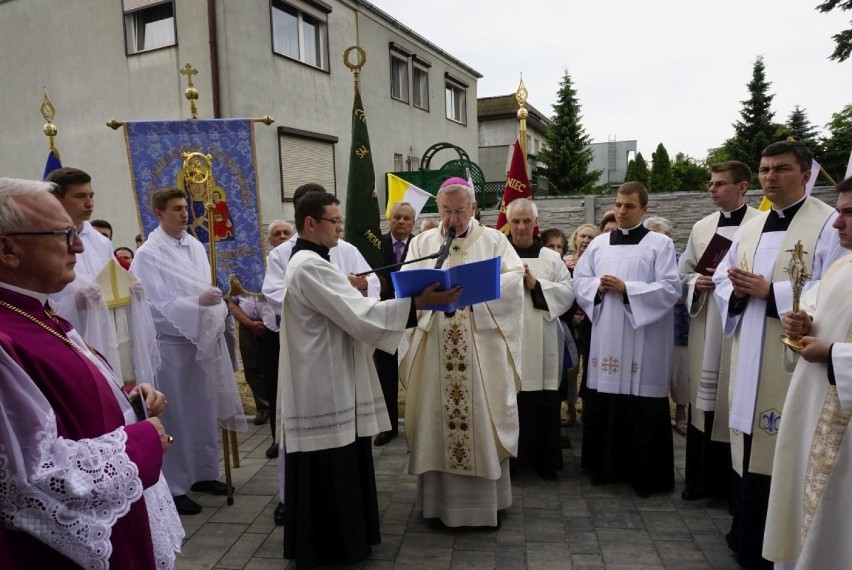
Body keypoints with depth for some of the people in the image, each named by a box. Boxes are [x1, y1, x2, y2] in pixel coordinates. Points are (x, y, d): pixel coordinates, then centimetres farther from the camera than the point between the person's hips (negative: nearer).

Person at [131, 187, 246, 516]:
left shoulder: (195, 246, 6)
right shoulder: (148, 254, -11)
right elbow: (156, 305, -14)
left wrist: (218, 324, 1)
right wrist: (199, 302, -25)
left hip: (205, 339, 6)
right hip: (172, 343, -6)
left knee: (205, 411, 14)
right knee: (177, 417, 3)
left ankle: (203, 473, 31)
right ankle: (175, 487, 17)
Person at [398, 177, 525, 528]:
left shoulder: (494, 240, 7)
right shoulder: (422, 242, 11)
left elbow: (514, 279, -5)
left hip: (483, 349, -1)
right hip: (435, 350, 1)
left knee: (482, 421, 5)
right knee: (437, 421, 6)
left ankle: (485, 500, 20)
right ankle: (439, 500, 21)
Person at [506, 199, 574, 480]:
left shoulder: (551, 258, 10)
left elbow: (568, 293, -1)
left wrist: (536, 284, -11)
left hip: (541, 345, 1)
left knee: (543, 405, 6)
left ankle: (544, 459, 21)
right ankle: (506, 457, 17)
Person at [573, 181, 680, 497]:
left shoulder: (660, 244, 0)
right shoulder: (599, 243, 12)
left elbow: (670, 289, -9)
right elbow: (579, 280, 11)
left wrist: (626, 289, -16)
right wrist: (598, 287, -9)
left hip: (644, 343, -4)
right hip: (605, 338, 4)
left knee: (643, 410, 1)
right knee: (603, 405, 8)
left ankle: (646, 474, 16)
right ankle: (606, 465, 24)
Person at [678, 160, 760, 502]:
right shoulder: (701, 227, 12)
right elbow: (682, 274, 15)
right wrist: (696, 283, -4)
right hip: (705, 329, 5)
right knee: (703, 402, 10)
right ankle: (702, 478, 23)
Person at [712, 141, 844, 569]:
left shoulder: (828, 223, -5)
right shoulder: (750, 228, 15)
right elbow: (722, 281, 14)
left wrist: (769, 290, -19)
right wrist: (737, 290, -7)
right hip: (749, 356, 6)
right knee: (749, 448, 13)